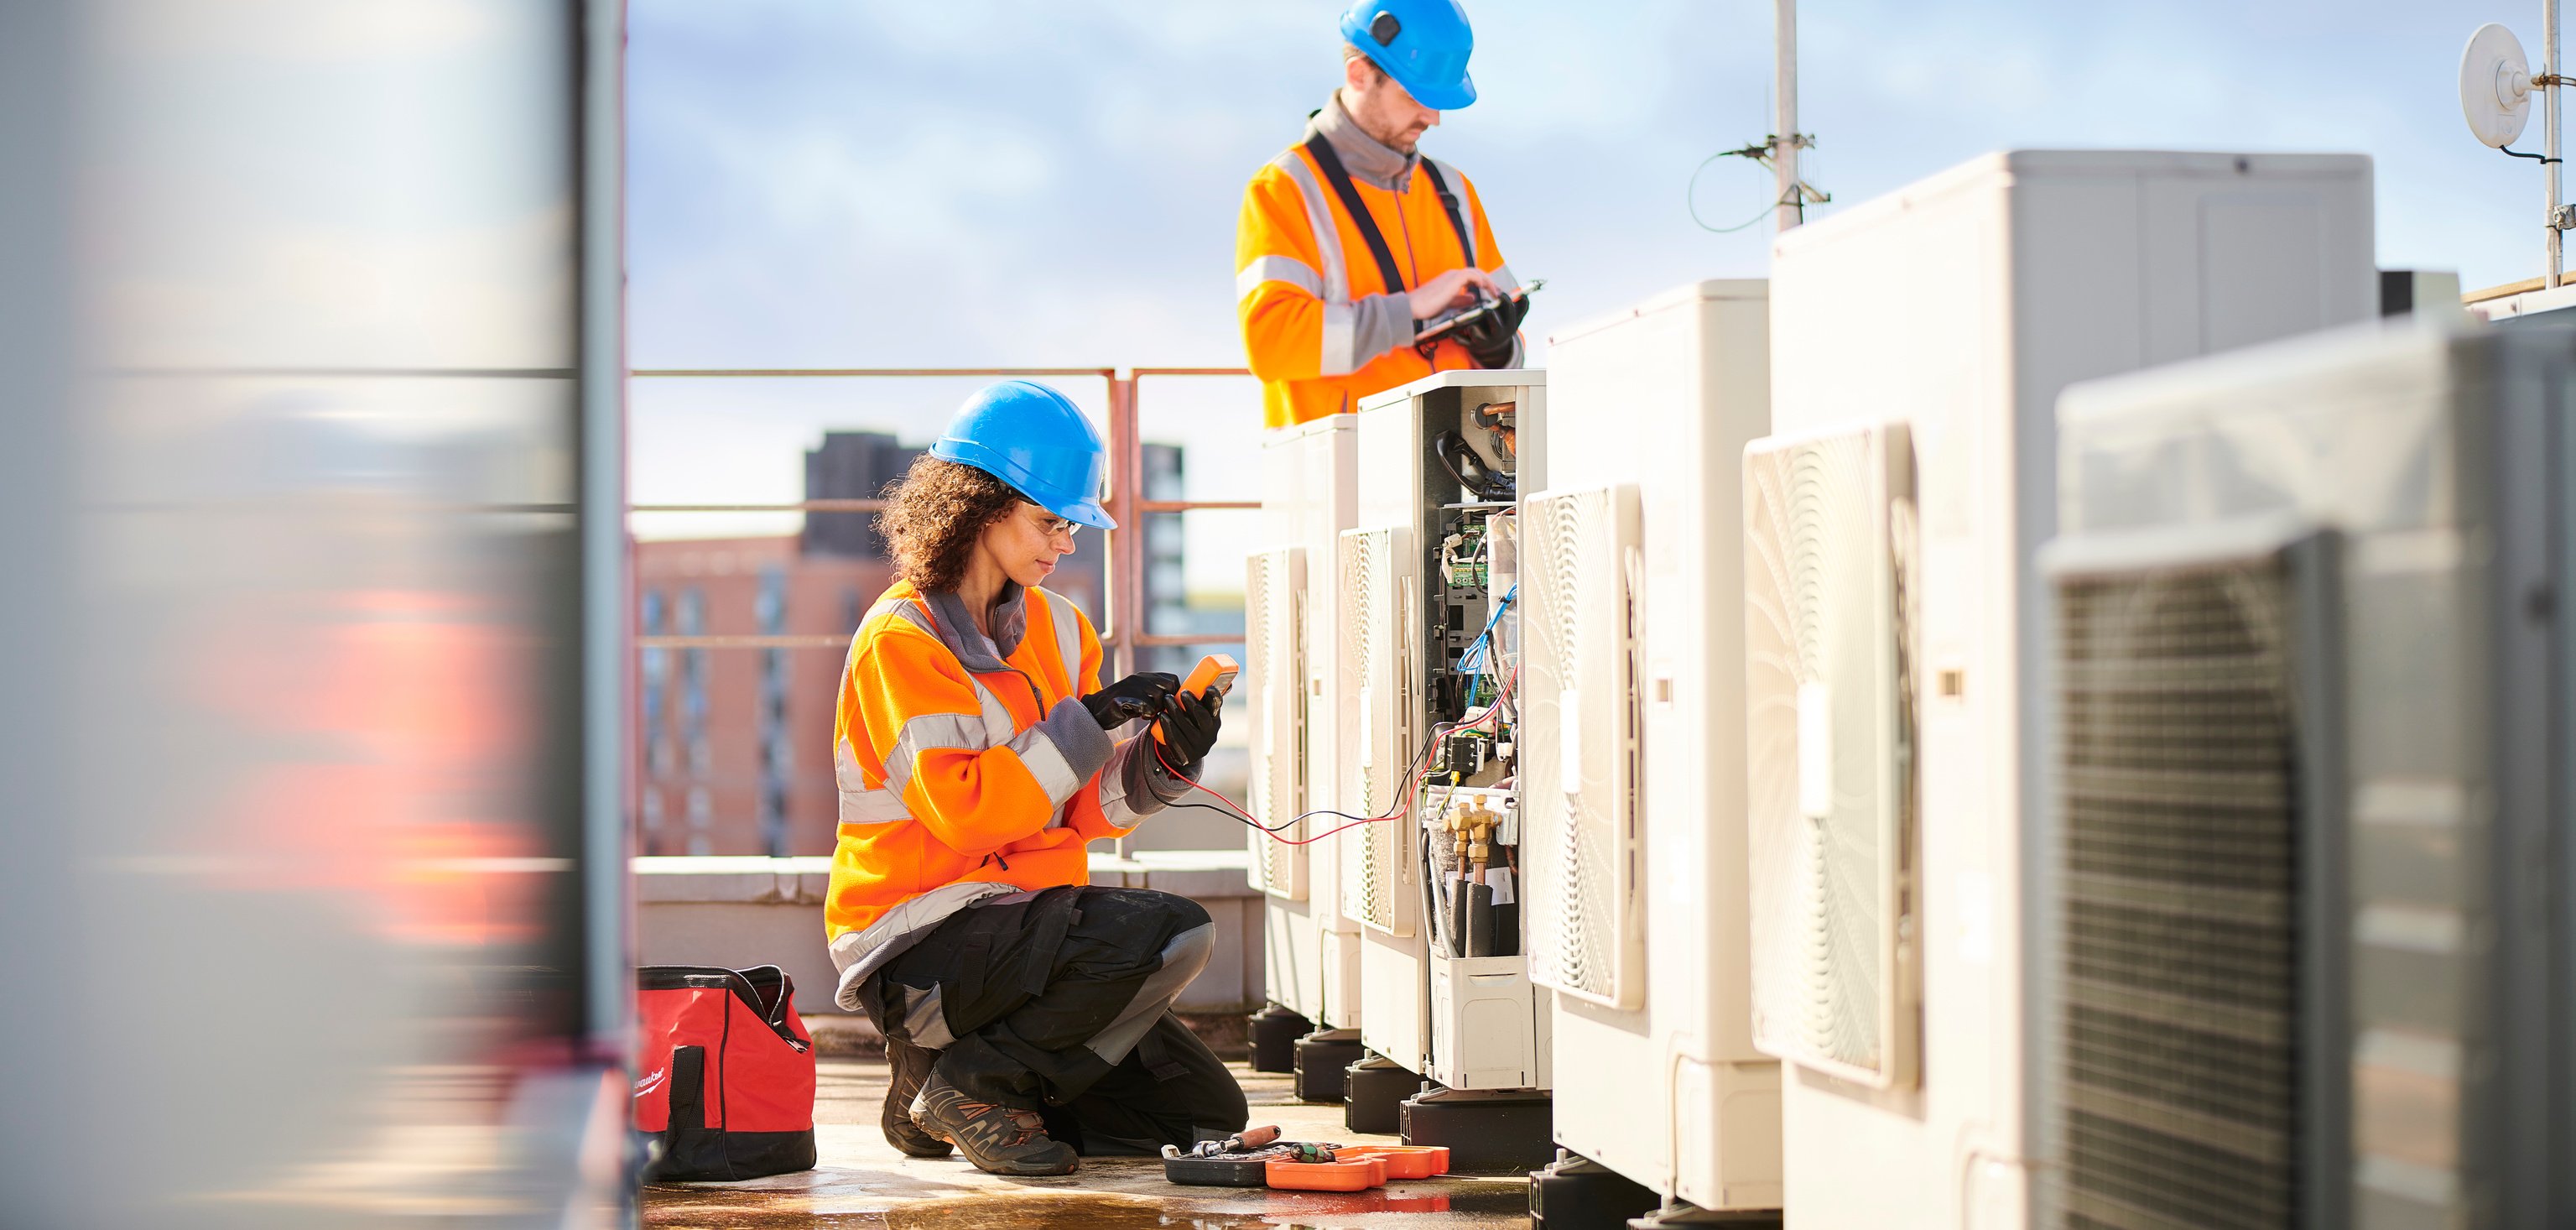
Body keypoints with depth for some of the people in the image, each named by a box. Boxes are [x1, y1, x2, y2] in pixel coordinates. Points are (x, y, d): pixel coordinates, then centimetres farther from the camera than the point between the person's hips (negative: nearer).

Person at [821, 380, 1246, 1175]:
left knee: (1209, 1115, 4)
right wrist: (1087, 723, -20)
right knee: (1173, 934, -28)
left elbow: (1086, 809, 9)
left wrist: (1166, 760, -10)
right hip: (918, 946, -8)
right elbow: (960, 808, -22)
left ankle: (967, 1087, 11)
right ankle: (967, 1080, -14)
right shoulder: (903, 638, -11)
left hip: (1022, 917, 8)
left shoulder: (1057, 627, 12)